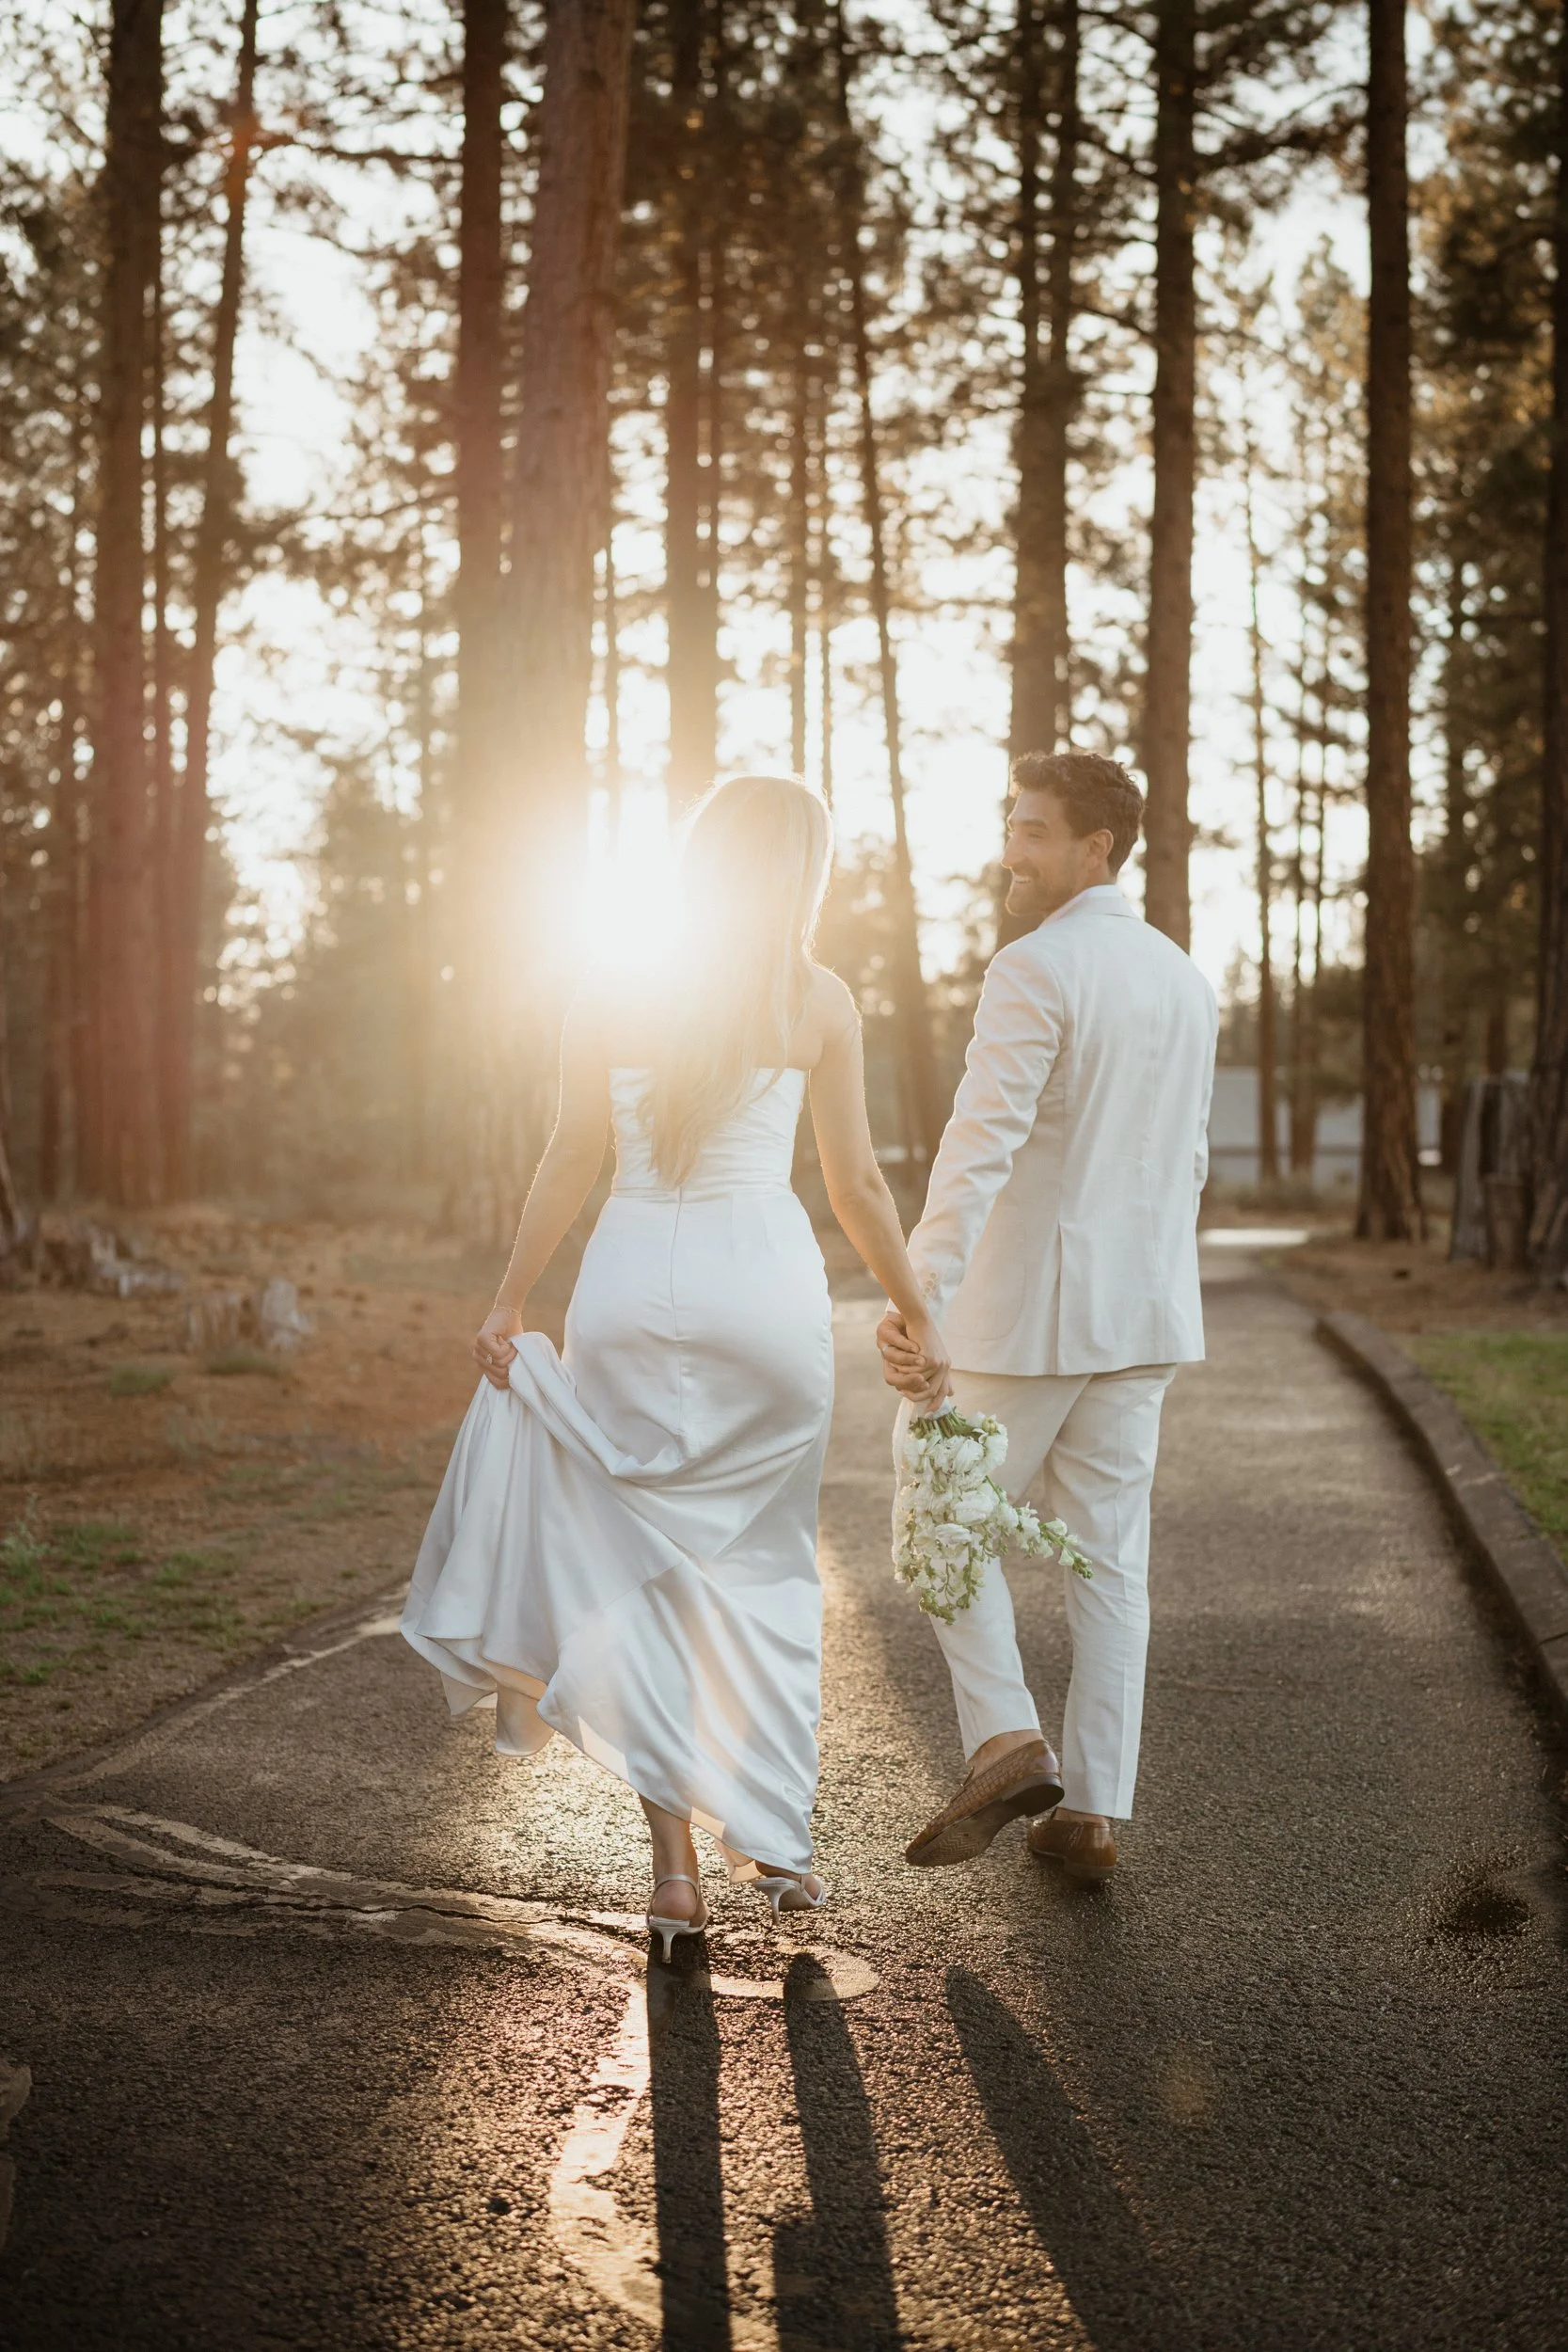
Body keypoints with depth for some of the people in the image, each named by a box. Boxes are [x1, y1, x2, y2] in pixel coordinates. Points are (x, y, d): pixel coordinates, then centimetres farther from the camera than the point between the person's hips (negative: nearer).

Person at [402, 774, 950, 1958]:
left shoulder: (614, 990, 3)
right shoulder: (816, 1000, 1)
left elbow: (573, 1159, 2)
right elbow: (858, 1184, 3)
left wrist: (509, 1302, 9)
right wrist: (918, 1316, 15)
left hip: (633, 1281, 0)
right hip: (764, 1280, 0)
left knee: (647, 1564, 9)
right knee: (762, 1564, 15)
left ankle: (677, 1859, 5)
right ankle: (777, 1841, 22)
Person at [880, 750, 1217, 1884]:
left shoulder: (1034, 972, -15)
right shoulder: (1187, 982, 11)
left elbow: (980, 1145, -27)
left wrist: (917, 1298, -34)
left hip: (1026, 1312, -7)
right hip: (1141, 1318, 7)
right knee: (1107, 1560, 9)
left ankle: (1006, 1739, -5)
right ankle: (1092, 1811, 10)